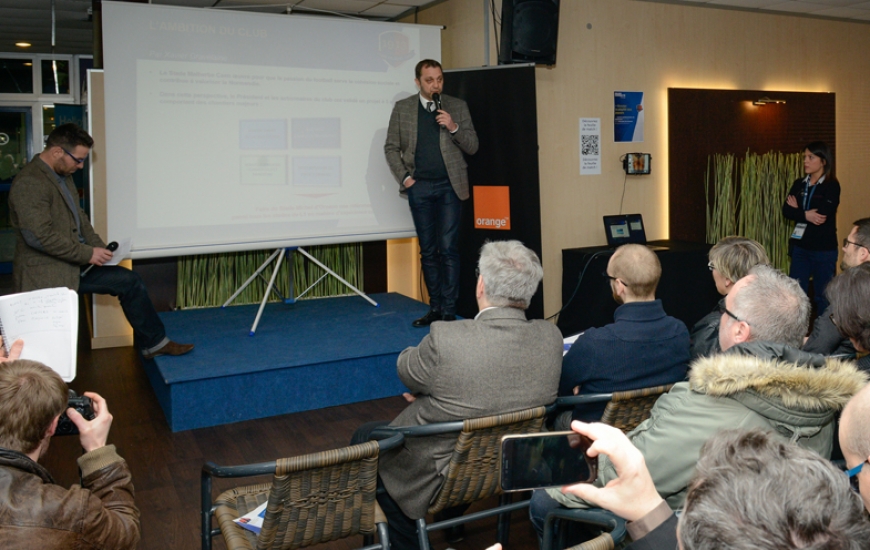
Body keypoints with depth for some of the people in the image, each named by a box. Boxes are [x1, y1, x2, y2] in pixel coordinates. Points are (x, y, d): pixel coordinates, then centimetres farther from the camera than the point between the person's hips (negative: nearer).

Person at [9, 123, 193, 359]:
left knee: (130, 282, 6)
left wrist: (99, 247, 3)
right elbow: (39, 236, -26)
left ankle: (154, 343, 16)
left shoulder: (63, 176, 10)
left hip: (75, 266, 9)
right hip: (45, 276, -9)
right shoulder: (29, 183, -20)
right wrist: (87, 253, -20)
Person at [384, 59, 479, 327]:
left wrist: (453, 127, -13)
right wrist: (404, 177, -4)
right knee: (428, 251, 7)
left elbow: (472, 147, 3)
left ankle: (449, 311, 0)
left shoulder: (458, 106, 5)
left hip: (450, 186, -1)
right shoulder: (402, 108, 6)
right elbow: (391, 147, 7)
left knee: (448, 249, -6)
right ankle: (435, 308, 15)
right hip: (419, 187, 2)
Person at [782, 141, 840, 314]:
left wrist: (798, 211, -6)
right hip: (800, 247, 5)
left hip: (824, 249, -5)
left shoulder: (831, 186, -7)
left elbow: (822, 215, -19)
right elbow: (786, 210, -3)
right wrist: (805, 215, -18)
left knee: (823, 296, 4)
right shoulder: (799, 184, 8)